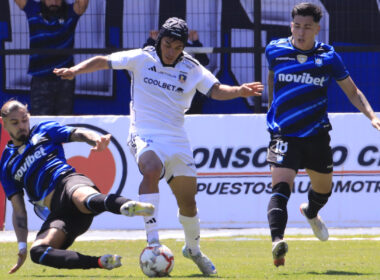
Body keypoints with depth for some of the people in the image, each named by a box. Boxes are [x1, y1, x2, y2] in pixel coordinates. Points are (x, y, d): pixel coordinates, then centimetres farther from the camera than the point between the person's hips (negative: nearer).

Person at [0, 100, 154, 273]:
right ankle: (102, 262, -41)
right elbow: (18, 209, 21)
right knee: (37, 251, -30)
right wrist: (22, 246, 7)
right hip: (56, 212, 3)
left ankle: (127, 206, -75)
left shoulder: (44, 131, 22)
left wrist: (97, 139, -16)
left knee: (81, 198, -43)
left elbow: (79, 134, 8)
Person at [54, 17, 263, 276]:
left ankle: (193, 249, 35)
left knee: (188, 202, 7)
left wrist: (238, 91, -26)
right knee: (152, 170, -36)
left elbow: (216, 90, -6)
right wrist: (75, 70, -16)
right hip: (145, 135, -3)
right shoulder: (142, 59, 0)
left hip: (177, 140, 3)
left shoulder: (192, 69, 4)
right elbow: (103, 62, 0)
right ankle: (153, 242, -38)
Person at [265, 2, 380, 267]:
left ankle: (311, 213, 57)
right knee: (281, 187, -23)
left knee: (323, 188, 21)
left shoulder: (328, 57, -4)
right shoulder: (275, 50, -3)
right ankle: (277, 242, -38)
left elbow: (352, 91, 6)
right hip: (284, 134, -2)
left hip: (317, 134, 2)